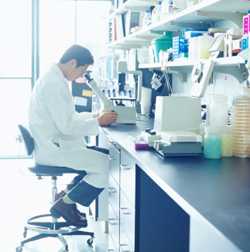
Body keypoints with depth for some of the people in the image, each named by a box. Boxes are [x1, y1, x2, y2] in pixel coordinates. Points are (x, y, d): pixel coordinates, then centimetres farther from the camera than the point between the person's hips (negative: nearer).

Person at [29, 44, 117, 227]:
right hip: (52, 148, -11)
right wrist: (98, 121, -14)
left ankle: (68, 195, 16)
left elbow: (67, 116, 20)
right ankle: (65, 203, -2)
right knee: (104, 166, -15)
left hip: (53, 143, 11)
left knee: (102, 156, 12)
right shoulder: (54, 84, -21)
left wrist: (94, 116, 7)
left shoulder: (55, 79, 12)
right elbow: (67, 126, -24)